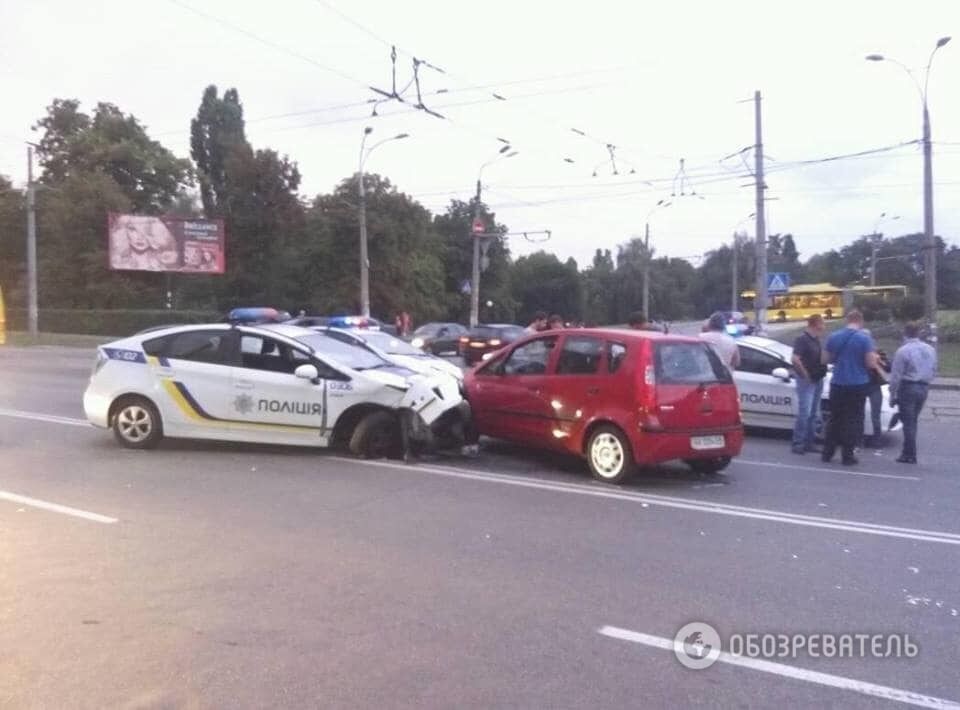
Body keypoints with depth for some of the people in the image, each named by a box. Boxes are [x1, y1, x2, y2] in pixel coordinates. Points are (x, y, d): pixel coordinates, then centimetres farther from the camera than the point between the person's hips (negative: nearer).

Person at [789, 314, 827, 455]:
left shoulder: (816, 340, 13)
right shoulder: (802, 339, -14)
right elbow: (795, 359, -23)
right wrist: (805, 374, -17)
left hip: (818, 380, 9)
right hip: (807, 381, -9)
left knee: (814, 414, 12)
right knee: (804, 413, -10)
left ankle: (808, 443, 19)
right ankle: (797, 443, -5)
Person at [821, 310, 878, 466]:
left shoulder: (834, 337, 2)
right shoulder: (865, 338, -9)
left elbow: (824, 360, 7)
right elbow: (871, 363, -12)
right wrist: (874, 357, 9)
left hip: (838, 384, 3)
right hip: (858, 385, -3)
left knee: (835, 418, 13)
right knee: (853, 420, 4)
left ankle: (827, 453, 14)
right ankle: (847, 455, 4)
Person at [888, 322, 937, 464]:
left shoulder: (903, 351, -14)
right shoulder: (930, 349, 7)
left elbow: (896, 375, -13)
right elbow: (934, 372, 12)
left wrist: (892, 394, -6)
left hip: (908, 388, -6)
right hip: (923, 388, 6)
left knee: (908, 422, 0)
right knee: (913, 421, 15)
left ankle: (910, 455, 2)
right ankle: (908, 452, 19)